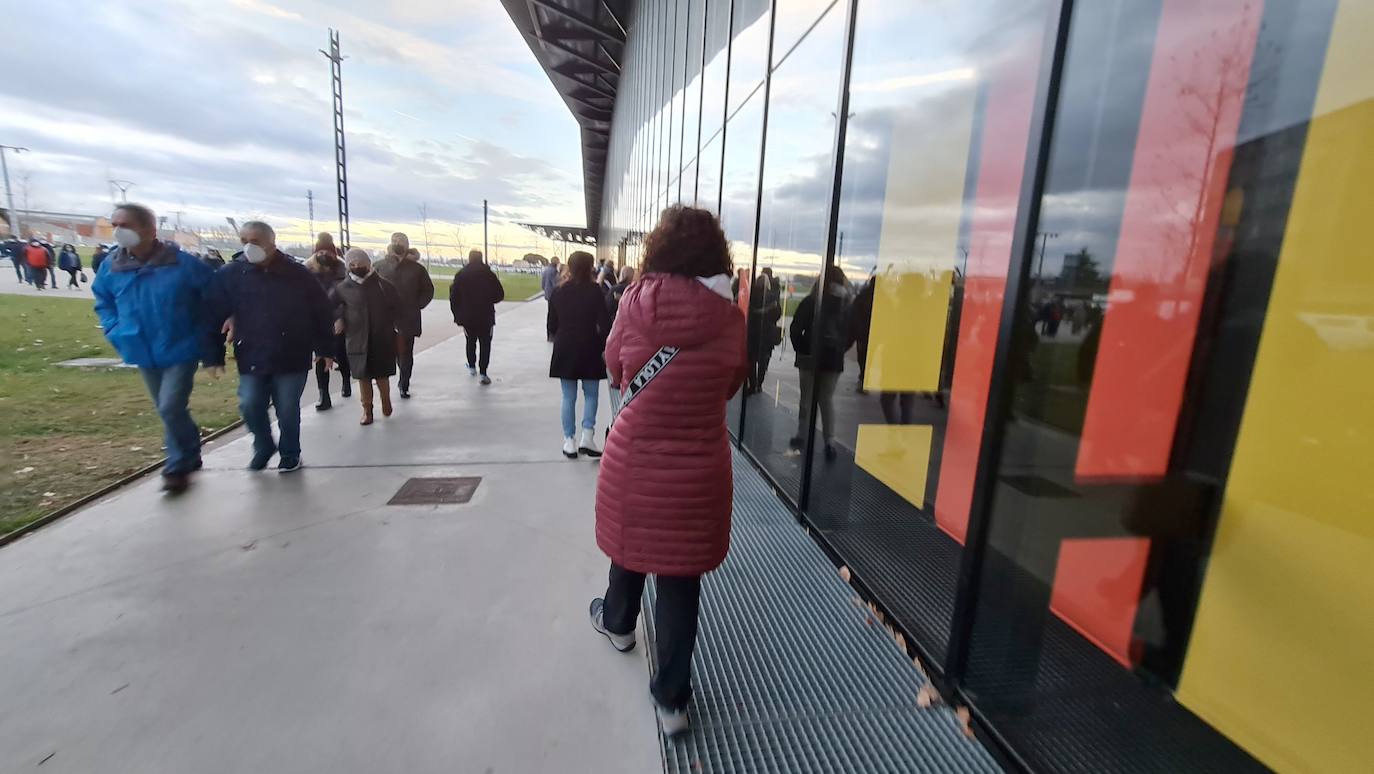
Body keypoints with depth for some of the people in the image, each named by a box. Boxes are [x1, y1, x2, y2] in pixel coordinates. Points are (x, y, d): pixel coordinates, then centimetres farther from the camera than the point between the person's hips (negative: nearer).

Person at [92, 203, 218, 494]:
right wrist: (117, 333, 2)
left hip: (181, 350, -5)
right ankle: (189, 456, 33)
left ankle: (178, 467, 6)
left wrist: (209, 343, -6)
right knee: (170, 411, 14)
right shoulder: (111, 266, 0)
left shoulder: (183, 263, -14)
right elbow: (103, 303, 18)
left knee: (171, 409, -12)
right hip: (144, 353, 5)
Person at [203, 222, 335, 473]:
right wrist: (214, 355, 2)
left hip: (291, 358, -2)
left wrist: (326, 348, 0)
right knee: (250, 406, 2)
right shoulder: (231, 275, -1)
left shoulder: (298, 274, -5)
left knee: (287, 410, 5)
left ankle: (290, 454, 24)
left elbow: (322, 312, 0)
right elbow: (213, 316, 3)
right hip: (251, 358, 2)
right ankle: (263, 447, 28)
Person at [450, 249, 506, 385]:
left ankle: (472, 366, 33)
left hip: (467, 317, 2)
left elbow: (453, 297, 0)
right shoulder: (489, 274, -3)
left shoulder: (461, 275, 1)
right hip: (486, 317, -2)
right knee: (485, 344, 2)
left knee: (471, 341, 22)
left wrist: (457, 315, 9)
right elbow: (500, 295, -2)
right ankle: (483, 373, -7)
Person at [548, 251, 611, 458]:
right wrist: (604, 347, -1)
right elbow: (604, 323, -12)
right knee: (591, 395, 11)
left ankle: (569, 441, 12)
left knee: (569, 397, 10)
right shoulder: (594, 291, -9)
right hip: (589, 349, -2)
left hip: (564, 350, 3)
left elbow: (552, 324, 6)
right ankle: (587, 437, -1)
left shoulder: (558, 292, 1)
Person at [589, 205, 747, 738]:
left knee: (631, 541, 26)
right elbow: (732, 383, 4)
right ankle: (671, 698, 26)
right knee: (682, 574, 12)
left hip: (634, 455, 1)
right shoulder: (729, 317, -9)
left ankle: (618, 623, 54)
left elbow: (614, 367, 3)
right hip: (699, 465, 0)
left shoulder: (637, 300, -10)